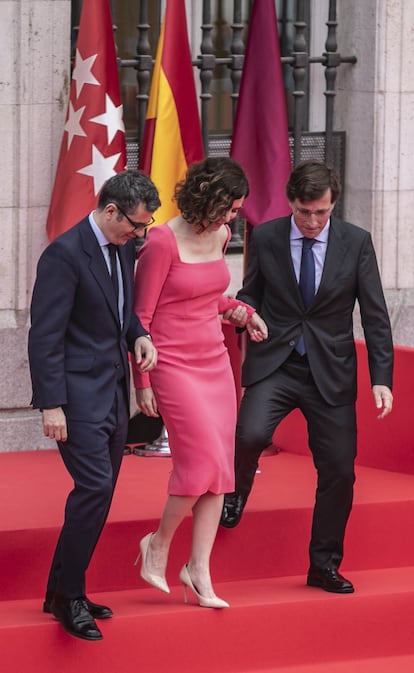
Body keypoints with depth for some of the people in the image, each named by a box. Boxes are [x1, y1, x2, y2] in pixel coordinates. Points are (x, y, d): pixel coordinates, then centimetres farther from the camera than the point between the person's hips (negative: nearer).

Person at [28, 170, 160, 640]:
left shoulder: (124, 249, 10)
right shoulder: (65, 254, -15)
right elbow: (45, 335, -16)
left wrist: (139, 336, 3)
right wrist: (51, 404, -19)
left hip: (113, 393, 9)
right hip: (79, 394, -8)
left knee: (97, 493, 10)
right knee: (95, 487, -14)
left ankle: (62, 592, 19)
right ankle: (69, 597, -4)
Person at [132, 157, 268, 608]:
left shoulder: (219, 236, 7)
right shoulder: (162, 242, -14)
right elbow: (140, 317, -10)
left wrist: (242, 312, 9)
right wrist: (141, 383, -10)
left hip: (215, 363, 7)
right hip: (173, 365, -7)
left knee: (219, 466, 1)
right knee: (203, 457, -16)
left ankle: (198, 569, 5)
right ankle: (158, 544, 6)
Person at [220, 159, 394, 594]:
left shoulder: (356, 243, -2)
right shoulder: (265, 238, -1)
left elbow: (374, 314, 0)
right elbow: (251, 294, 13)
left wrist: (381, 378, -8)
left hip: (330, 373, 1)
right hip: (274, 364, -1)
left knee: (338, 469, 1)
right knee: (251, 433, -27)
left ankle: (324, 565, 18)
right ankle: (237, 492, 6)